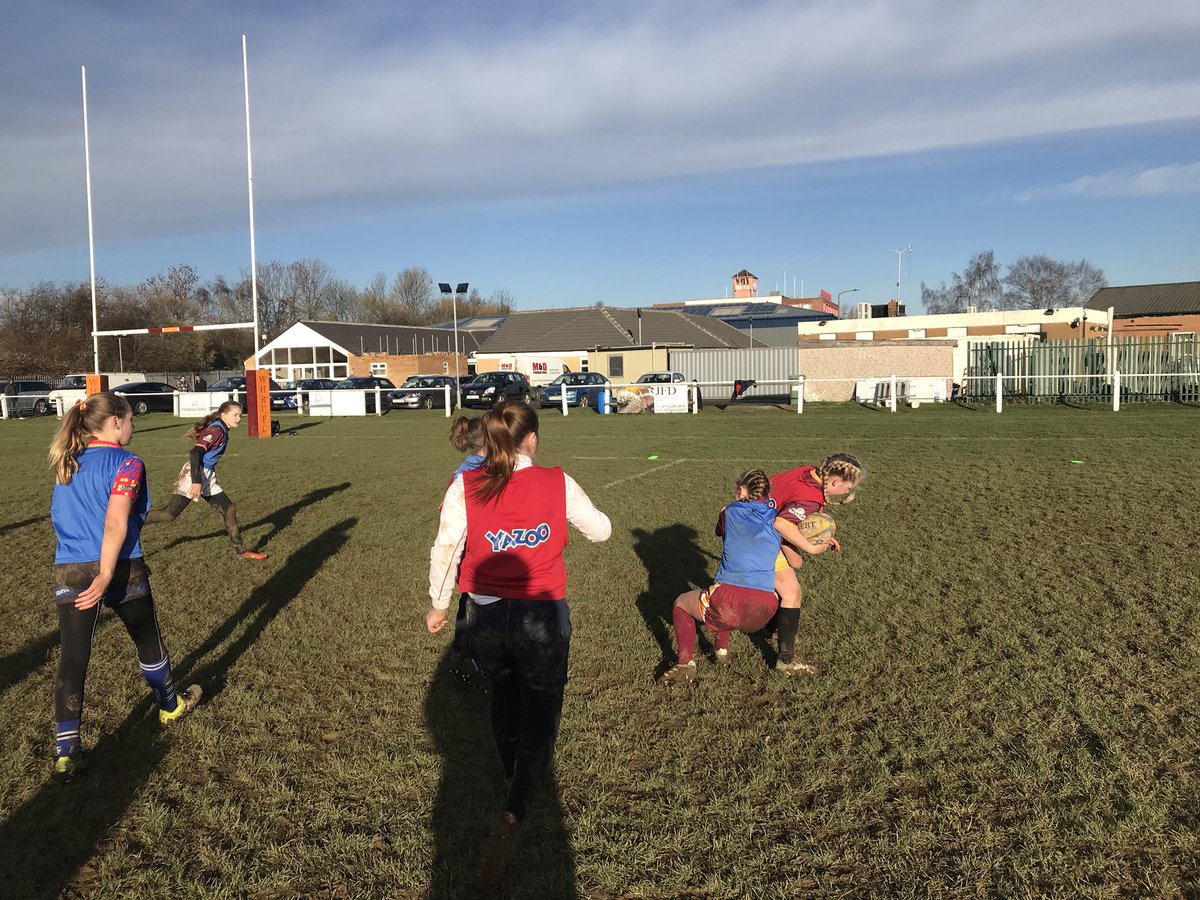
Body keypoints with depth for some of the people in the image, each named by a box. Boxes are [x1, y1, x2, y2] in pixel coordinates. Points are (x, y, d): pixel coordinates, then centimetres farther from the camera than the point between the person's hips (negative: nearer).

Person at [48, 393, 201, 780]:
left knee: (72, 660, 3)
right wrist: (106, 576, -22)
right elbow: (116, 522, -20)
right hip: (120, 569, -4)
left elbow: (64, 518, 19)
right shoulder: (126, 463, -9)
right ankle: (170, 706, 39)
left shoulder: (66, 464, 13)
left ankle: (65, 752, -1)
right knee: (148, 641, 18)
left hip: (68, 572, 5)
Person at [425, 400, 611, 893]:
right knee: (539, 717, 8)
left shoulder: (465, 487, -7)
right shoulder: (558, 483, -8)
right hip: (543, 617, -2)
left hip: (485, 616, 2)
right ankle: (511, 815, -13)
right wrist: (580, 510, 26)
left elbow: (444, 550, -4)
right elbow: (600, 530, 5)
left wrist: (438, 604, 11)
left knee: (504, 695, 29)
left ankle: (517, 775, 50)